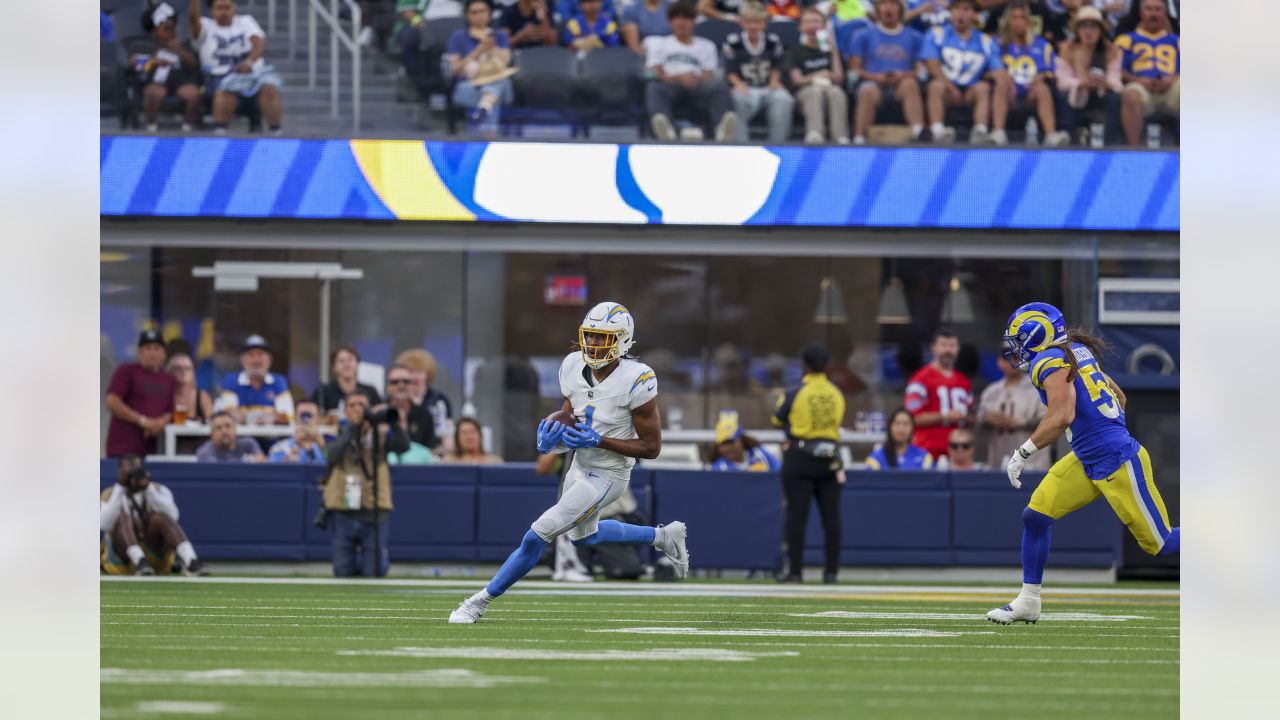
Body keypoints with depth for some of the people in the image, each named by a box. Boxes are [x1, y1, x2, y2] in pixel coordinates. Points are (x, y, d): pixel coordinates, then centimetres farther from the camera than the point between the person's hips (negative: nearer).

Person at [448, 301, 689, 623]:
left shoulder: (635, 381, -26)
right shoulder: (574, 367, -7)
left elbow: (651, 447, -20)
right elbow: (568, 422, 6)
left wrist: (598, 441, -28)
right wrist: (550, 441, -17)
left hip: (606, 477, -8)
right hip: (580, 467, 8)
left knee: (537, 536, -10)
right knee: (584, 536, 30)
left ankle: (481, 602, 3)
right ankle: (663, 536, 47)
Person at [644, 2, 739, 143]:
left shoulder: (706, 46, 27)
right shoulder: (658, 44, 25)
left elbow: (709, 77, 12)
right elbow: (658, 74, 8)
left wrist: (697, 79, -13)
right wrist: (680, 78, -14)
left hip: (698, 86, 1)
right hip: (670, 85, -1)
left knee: (720, 86, -34)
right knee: (653, 88, -38)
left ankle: (724, 128, -64)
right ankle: (665, 128, -70)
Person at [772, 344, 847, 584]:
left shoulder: (797, 393, -9)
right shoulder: (837, 394, 2)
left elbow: (778, 420, 3)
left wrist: (781, 401, 22)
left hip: (799, 456, -3)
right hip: (829, 457, 3)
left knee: (796, 515, 0)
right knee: (831, 516, 6)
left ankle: (795, 570, -2)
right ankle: (831, 571, 7)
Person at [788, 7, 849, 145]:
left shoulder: (828, 50, 20)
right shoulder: (796, 52, 18)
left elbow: (838, 78, 5)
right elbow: (797, 79, 4)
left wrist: (834, 50, 2)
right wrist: (814, 77, -14)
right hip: (806, 91, -1)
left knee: (836, 91, -36)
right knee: (816, 90, -38)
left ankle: (841, 137, -51)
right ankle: (815, 133, -60)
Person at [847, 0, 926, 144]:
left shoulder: (914, 38, 17)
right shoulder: (863, 36, 16)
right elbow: (854, 70, 10)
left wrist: (903, 75, -10)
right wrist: (875, 77, -9)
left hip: (901, 83, 1)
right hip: (873, 82, -1)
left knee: (910, 84, -35)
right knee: (868, 92, -36)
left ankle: (918, 132, -51)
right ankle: (859, 139, -46)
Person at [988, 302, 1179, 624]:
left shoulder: (1050, 362, -14)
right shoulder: (1077, 352, 12)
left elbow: (1062, 416, -27)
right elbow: (1118, 396, 20)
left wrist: (1023, 453, -19)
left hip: (1118, 464, -10)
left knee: (1161, 542, -4)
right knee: (1035, 516, 6)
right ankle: (1028, 602, 13)